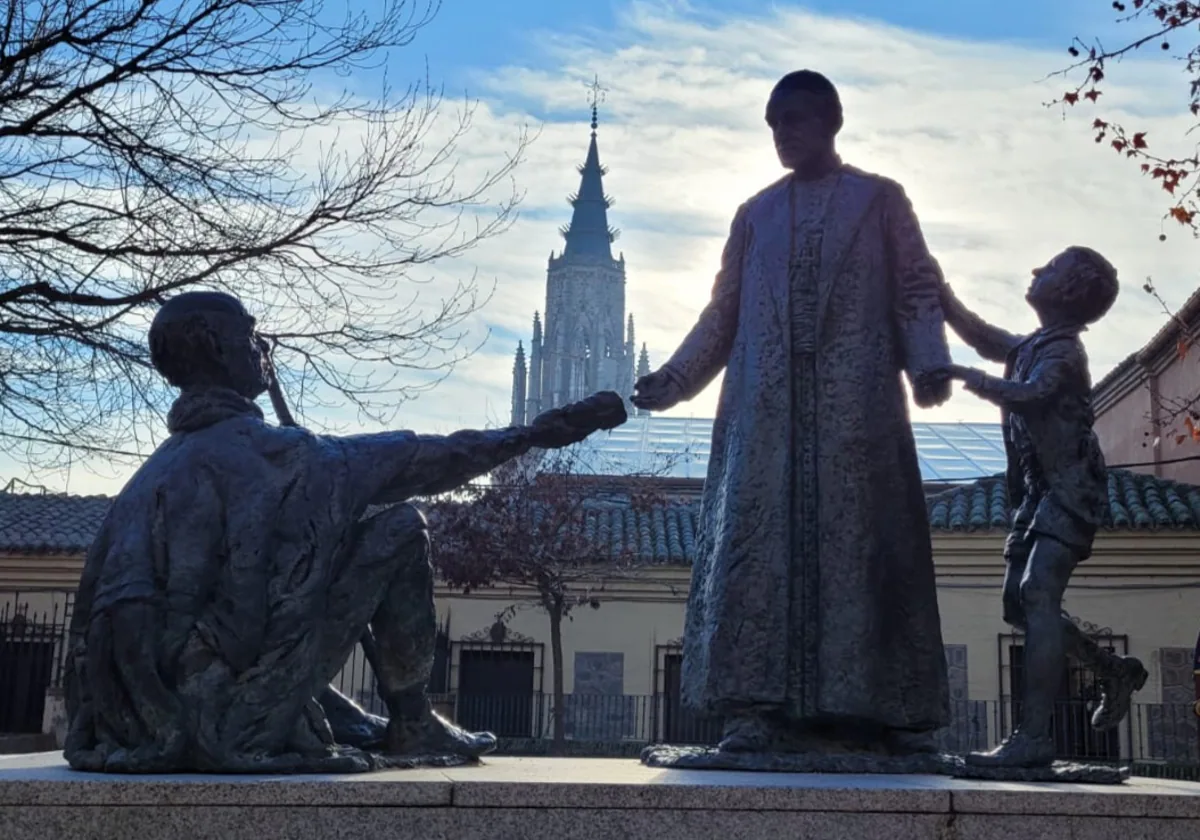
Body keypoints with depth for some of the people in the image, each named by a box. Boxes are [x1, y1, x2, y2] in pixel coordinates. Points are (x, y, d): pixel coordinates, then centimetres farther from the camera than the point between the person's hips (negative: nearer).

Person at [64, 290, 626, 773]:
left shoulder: (160, 466, 15)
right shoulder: (256, 450, -9)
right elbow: (403, 462, -6)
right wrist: (533, 434, 2)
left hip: (149, 719, 9)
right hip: (230, 718, -8)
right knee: (398, 531, -3)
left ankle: (356, 725, 23)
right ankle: (411, 723, 9)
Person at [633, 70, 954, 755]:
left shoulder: (880, 200, 14)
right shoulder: (756, 214, 22)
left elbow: (918, 289, 5)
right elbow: (724, 312, 20)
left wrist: (929, 363, -11)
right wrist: (674, 379, 8)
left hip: (856, 404, -2)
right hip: (766, 407, 3)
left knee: (860, 539, -7)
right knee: (761, 541, -7)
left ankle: (873, 708, -6)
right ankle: (766, 710, -8)